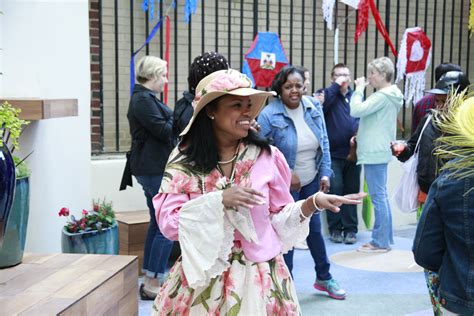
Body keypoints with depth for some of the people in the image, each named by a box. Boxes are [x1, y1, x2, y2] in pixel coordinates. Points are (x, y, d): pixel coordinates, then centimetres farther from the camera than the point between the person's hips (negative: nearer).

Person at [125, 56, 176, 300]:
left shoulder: (144, 97, 18)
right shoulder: (143, 99, -15)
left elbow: (164, 126, 16)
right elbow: (165, 131, -18)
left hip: (152, 168, 11)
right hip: (154, 169, -11)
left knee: (157, 223, 15)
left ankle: (149, 278, 23)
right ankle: (152, 284, -2)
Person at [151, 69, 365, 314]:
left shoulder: (266, 156, -3)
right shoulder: (184, 160, -5)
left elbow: (279, 218, 3)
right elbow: (168, 222, -11)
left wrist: (313, 202, -12)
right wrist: (219, 200, -22)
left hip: (258, 278, 1)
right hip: (201, 278, 0)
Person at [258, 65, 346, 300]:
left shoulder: (314, 107, -4)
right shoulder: (269, 115, -18)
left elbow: (324, 143, 3)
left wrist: (325, 173, -3)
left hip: (312, 181, 5)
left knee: (314, 228, 16)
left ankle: (323, 278, 35)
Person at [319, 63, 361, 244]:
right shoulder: (327, 94, 3)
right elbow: (321, 103, -19)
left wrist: (358, 135, -9)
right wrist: (336, 85, -15)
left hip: (353, 153, 3)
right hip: (333, 153, -3)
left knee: (351, 190, 6)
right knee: (335, 189, -3)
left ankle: (350, 229, 14)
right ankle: (335, 228, 9)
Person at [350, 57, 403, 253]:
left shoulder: (382, 96, -16)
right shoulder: (389, 95, 16)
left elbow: (356, 111, -22)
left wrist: (359, 89, -10)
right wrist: (360, 136, 13)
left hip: (374, 153, -10)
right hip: (379, 151, 10)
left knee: (378, 197, -5)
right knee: (381, 196, 13)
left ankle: (380, 242, 0)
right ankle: (385, 239, 20)